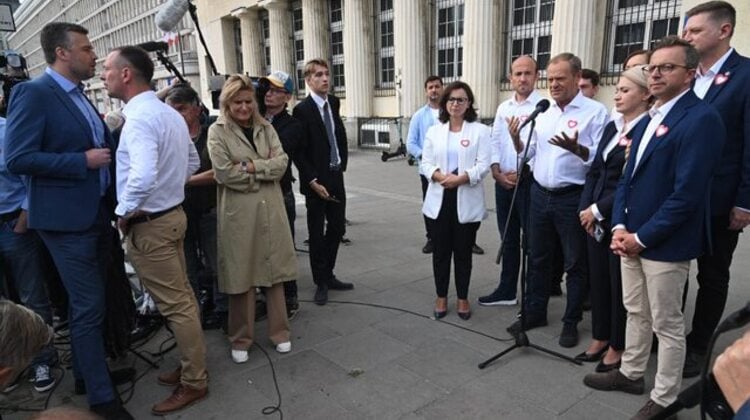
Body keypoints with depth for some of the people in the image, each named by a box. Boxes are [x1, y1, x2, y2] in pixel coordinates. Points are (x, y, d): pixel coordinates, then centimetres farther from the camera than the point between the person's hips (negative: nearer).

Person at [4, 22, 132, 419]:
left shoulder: (78, 96, 13)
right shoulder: (32, 93, -12)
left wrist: (108, 150, 6)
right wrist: (83, 161, -20)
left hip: (96, 213, 8)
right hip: (68, 219, -8)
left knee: (87, 303, 19)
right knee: (88, 307, -2)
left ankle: (85, 371, 36)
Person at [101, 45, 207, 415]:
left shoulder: (139, 117, -21)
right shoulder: (169, 113, 10)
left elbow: (143, 176, -36)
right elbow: (192, 161, 20)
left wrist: (124, 212, -21)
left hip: (148, 225, -10)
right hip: (171, 214, 10)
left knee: (175, 305, 1)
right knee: (182, 297, 17)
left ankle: (194, 382, 15)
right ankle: (191, 365, 33)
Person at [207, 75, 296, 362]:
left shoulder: (266, 128, 11)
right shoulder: (217, 131, -1)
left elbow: (281, 163, -1)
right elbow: (224, 173, -12)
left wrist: (251, 166, -13)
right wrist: (266, 170, -6)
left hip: (271, 209, 4)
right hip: (238, 213, -3)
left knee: (274, 270, 9)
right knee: (242, 275, 5)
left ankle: (279, 331, 24)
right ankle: (241, 338, 21)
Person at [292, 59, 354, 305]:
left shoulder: (334, 103, 7)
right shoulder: (302, 109, -12)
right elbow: (299, 152, -13)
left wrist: (342, 163, 8)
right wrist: (313, 181, -16)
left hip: (336, 177, 6)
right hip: (316, 181, -6)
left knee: (337, 229, 13)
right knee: (317, 233, 5)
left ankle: (328, 275, 29)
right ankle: (321, 283, 19)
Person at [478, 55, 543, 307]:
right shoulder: (503, 108, 13)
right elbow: (495, 143, 11)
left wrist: (521, 172, -13)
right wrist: (497, 172, -2)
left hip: (529, 181, -6)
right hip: (503, 182, 6)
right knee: (508, 239, 15)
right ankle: (507, 290, 27)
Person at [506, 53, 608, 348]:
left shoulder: (595, 111, -8)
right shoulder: (542, 112, 10)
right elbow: (529, 152, 10)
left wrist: (577, 148, -31)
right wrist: (516, 139, -9)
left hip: (573, 198, -5)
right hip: (540, 194, 6)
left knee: (575, 263, 8)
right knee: (537, 258, 15)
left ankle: (571, 322, 23)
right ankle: (534, 312, 30)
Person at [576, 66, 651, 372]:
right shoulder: (612, 127, 11)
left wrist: (598, 209, -14)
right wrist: (585, 209, 1)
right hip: (594, 217, 7)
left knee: (620, 283, 6)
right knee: (597, 278, 15)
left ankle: (618, 346, 24)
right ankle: (600, 337, 31)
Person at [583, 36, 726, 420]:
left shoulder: (700, 118, -15)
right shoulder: (648, 120, 13)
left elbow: (686, 192, -21)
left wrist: (642, 237, -16)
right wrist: (620, 226, 0)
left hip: (665, 242, -8)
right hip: (631, 237, 8)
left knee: (667, 324, 7)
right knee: (636, 312, 20)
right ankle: (630, 374, 38)